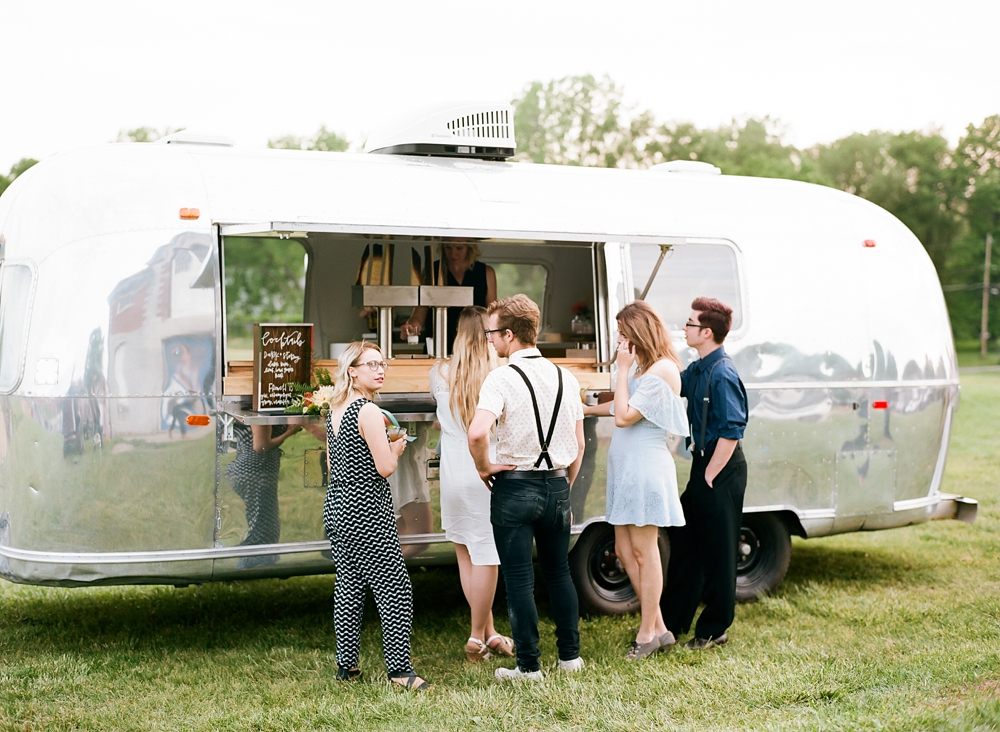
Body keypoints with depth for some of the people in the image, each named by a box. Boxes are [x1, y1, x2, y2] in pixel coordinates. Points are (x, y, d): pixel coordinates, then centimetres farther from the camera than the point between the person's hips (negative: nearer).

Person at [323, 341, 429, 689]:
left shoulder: (334, 410, 11)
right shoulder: (368, 411, -15)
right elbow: (385, 467, -19)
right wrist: (396, 449, 1)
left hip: (337, 509, 9)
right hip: (367, 513, -9)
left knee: (347, 587, 13)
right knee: (394, 589, -4)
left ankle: (346, 665, 16)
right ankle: (399, 669, -5)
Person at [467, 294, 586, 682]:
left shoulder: (502, 378, -13)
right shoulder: (565, 378, 5)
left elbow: (477, 433, -29)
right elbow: (578, 445, 9)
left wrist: (484, 467, -11)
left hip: (515, 486, -5)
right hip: (556, 485, 6)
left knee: (519, 578, 3)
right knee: (559, 571, 19)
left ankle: (528, 665, 8)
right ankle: (570, 654, 25)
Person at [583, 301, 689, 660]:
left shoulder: (662, 370, -15)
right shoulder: (642, 367, 15)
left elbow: (625, 416, -19)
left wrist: (623, 369, -15)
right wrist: (587, 409, 30)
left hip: (646, 468, -10)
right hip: (626, 467, 10)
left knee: (644, 552, -2)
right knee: (624, 549, 10)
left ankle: (648, 632, 8)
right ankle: (658, 628, 17)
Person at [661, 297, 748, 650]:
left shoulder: (722, 375, -20)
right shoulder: (699, 369, 7)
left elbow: (732, 431, -23)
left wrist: (710, 475, -18)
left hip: (721, 474, -10)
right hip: (704, 465, 10)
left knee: (717, 552, 3)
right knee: (684, 545, 15)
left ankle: (715, 630, 15)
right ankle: (671, 622, 25)